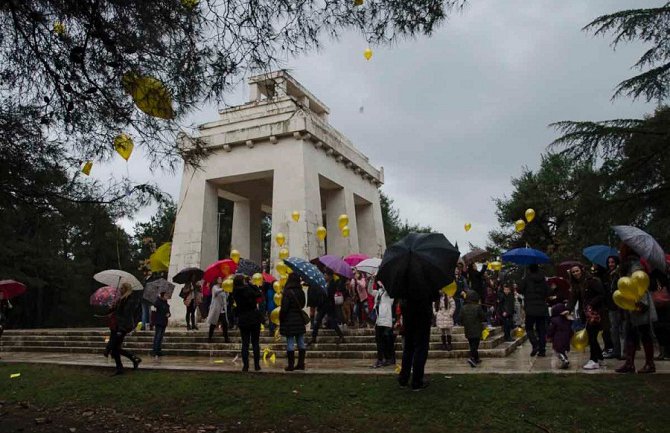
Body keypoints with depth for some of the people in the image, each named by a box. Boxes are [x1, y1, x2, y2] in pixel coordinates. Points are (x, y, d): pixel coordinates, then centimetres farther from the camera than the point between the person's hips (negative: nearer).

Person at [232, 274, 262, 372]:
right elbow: (259, 294, -8)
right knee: (255, 343, 7)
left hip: (242, 320, 3)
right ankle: (257, 365, 8)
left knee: (245, 343, 8)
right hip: (254, 319, -3)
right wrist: (250, 284, -1)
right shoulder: (248, 289, -17)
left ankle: (245, 365, 6)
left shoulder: (235, 293, -2)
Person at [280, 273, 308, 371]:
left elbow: (284, 308, -15)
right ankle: (301, 364, 16)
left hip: (289, 320, -6)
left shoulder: (287, 292, -16)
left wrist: (281, 320, -4)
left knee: (290, 343, 0)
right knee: (301, 342, 10)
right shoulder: (301, 292, 4)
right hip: (300, 319, 6)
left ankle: (291, 365, 5)